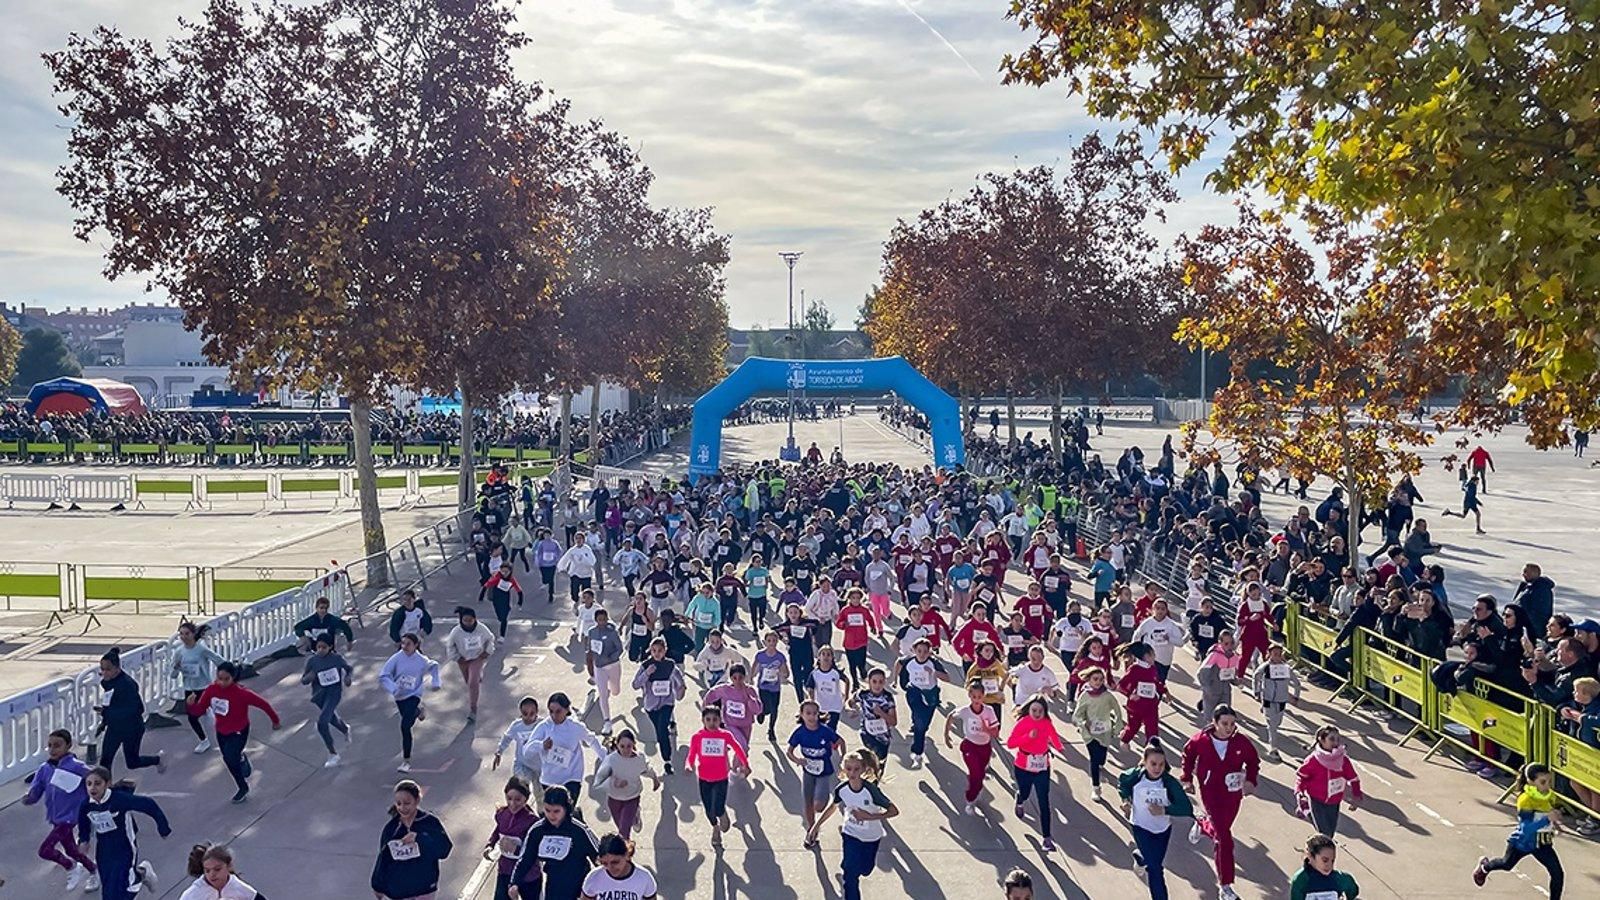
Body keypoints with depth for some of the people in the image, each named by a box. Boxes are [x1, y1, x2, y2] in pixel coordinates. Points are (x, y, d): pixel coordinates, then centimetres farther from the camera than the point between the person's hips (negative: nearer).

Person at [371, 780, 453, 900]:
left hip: (424, 885, -1)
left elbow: (445, 849, -24)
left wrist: (419, 838, -35)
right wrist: (378, 884, 7)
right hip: (398, 887, 2)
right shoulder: (391, 827, -11)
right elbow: (383, 858, 0)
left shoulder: (430, 822, -17)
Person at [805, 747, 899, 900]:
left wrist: (868, 816, -34)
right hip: (851, 834, 0)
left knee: (865, 870, 22)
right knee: (851, 875, -7)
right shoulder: (841, 789, -22)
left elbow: (894, 811, -27)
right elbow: (832, 807, 0)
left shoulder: (871, 790, -32)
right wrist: (816, 826, 3)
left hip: (871, 837, 0)